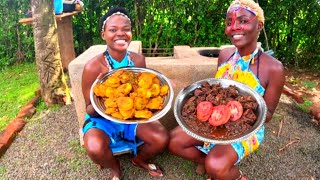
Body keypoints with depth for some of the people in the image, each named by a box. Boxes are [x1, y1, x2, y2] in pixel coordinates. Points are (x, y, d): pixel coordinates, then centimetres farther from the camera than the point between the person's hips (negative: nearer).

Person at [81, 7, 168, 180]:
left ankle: (139, 160, 22)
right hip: (102, 118, -3)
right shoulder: (93, 67, -21)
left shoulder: (138, 60, -9)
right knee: (95, 148, -32)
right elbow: (90, 109, -13)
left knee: (162, 138, -16)